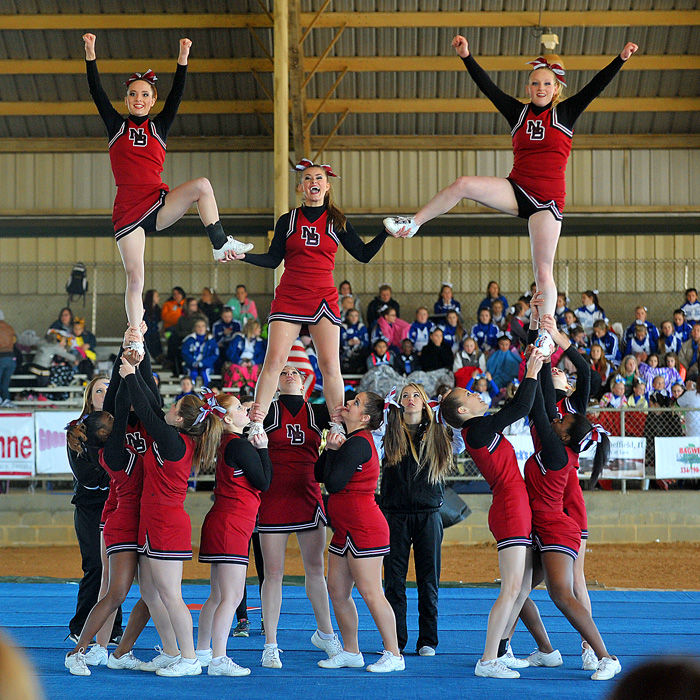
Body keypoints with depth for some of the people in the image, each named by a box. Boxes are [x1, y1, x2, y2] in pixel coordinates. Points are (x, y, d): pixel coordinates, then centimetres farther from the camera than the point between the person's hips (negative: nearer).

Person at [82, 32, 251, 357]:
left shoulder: (159, 126, 12)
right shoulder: (116, 125, 10)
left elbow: (177, 94, 0)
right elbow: (97, 92, 1)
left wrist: (183, 59, -12)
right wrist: (90, 53, -9)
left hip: (159, 205, 1)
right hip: (127, 211, -1)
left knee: (202, 185, -25)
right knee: (134, 278, -5)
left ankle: (221, 245, -14)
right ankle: (135, 341, 7)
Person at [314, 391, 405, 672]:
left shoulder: (358, 443, -15)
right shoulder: (351, 442, 16)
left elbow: (333, 483, -18)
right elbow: (319, 474, 15)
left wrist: (333, 451, -7)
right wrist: (331, 449, 1)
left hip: (364, 530, -10)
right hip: (345, 530, 10)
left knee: (370, 593, -8)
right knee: (337, 592, 11)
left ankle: (394, 655, -3)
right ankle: (350, 652, 20)